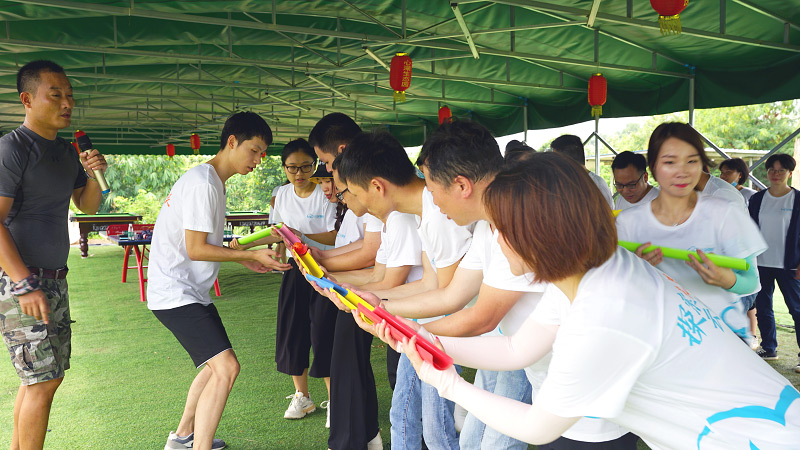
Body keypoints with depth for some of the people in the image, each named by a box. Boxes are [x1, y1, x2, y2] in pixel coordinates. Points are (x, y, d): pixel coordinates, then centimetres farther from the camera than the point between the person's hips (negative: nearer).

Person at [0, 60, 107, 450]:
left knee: (44, 376, 15)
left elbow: (87, 205, 20)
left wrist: (93, 173, -2)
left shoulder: (66, 152, 11)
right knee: (43, 381, -4)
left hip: (55, 280, 8)